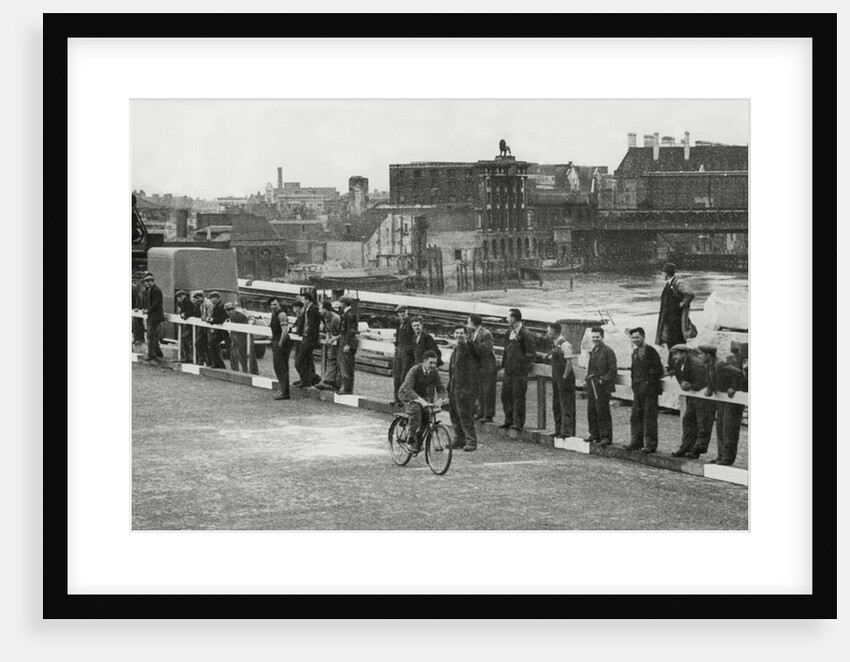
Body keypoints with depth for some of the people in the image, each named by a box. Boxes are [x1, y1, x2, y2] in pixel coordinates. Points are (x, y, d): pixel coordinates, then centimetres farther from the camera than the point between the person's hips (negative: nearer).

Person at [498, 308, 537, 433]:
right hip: (509, 371, 8)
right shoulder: (511, 333, 13)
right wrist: (503, 366, 16)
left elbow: (531, 354, -9)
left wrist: (523, 367, -9)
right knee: (505, 395, 11)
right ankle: (509, 421, 21)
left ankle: (518, 423, 1)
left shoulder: (525, 334, -12)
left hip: (519, 372, -8)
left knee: (518, 397, -5)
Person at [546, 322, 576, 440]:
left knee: (566, 405, -6)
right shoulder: (555, 344, 12)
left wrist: (565, 376, -17)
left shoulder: (564, 344, -17)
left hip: (565, 378, -10)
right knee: (556, 405, 14)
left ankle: (567, 431, -5)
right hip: (556, 377, 10)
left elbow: (569, 362, -19)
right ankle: (559, 430, 22)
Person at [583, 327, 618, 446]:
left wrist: (603, 380, -18)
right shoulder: (593, 351, 16)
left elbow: (613, 370, -12)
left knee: (603, 412, -5)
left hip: (603, 387, -8)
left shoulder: (608, 351, -9)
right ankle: (594, 434, 20)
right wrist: (587, 378, 12)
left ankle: (606, 437, -1)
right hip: (592, 386, 8)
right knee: (591, 410, 10)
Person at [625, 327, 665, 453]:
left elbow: (659, 371, -11)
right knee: (635, 417, 9)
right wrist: (634, 384, 11)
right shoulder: (635, 352, 14)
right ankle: (636, 442, 17)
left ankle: (650, 444, 0)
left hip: (649, 390, -8)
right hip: (637, 390, 8)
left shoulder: (651, 351, -9)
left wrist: (648, 382, -13)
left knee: (650, 418, -4)